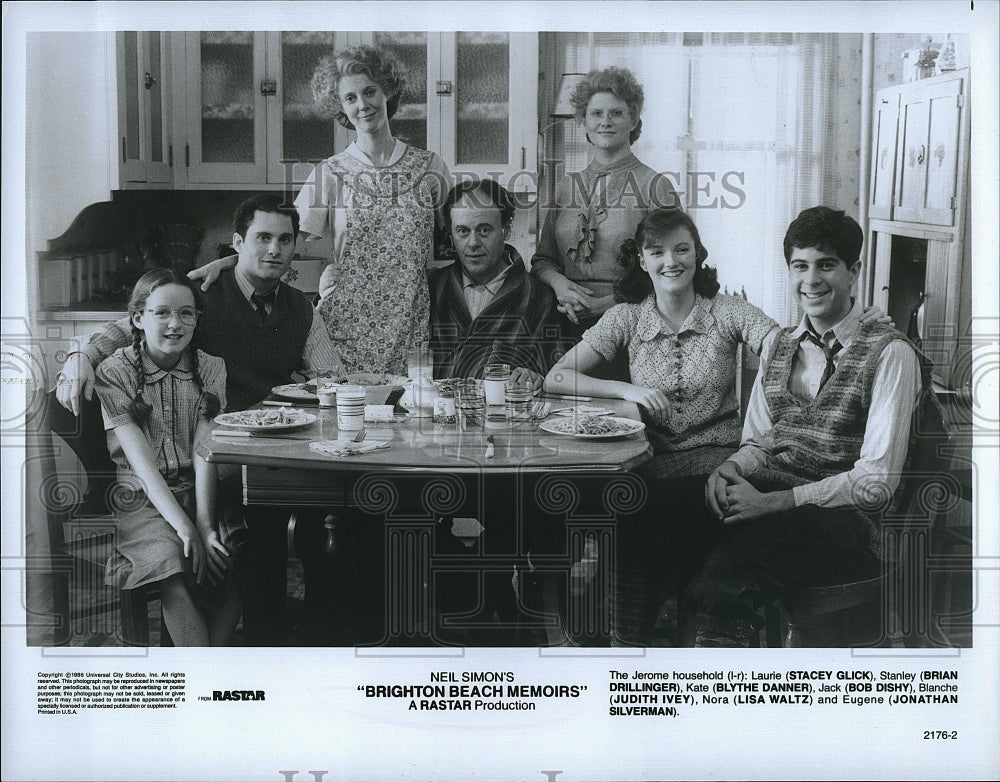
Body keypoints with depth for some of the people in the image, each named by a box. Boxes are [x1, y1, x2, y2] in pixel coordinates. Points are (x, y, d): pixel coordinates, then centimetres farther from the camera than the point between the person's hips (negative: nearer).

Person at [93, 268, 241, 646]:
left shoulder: (210, 369, 8)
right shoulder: (114, 373, -1)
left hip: (201, 493, 3)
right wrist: (183, 526, -22)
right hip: (143, 500, -3)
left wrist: (205, 525, -18)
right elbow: (140, 458, -11)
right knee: (173, 559, -31)